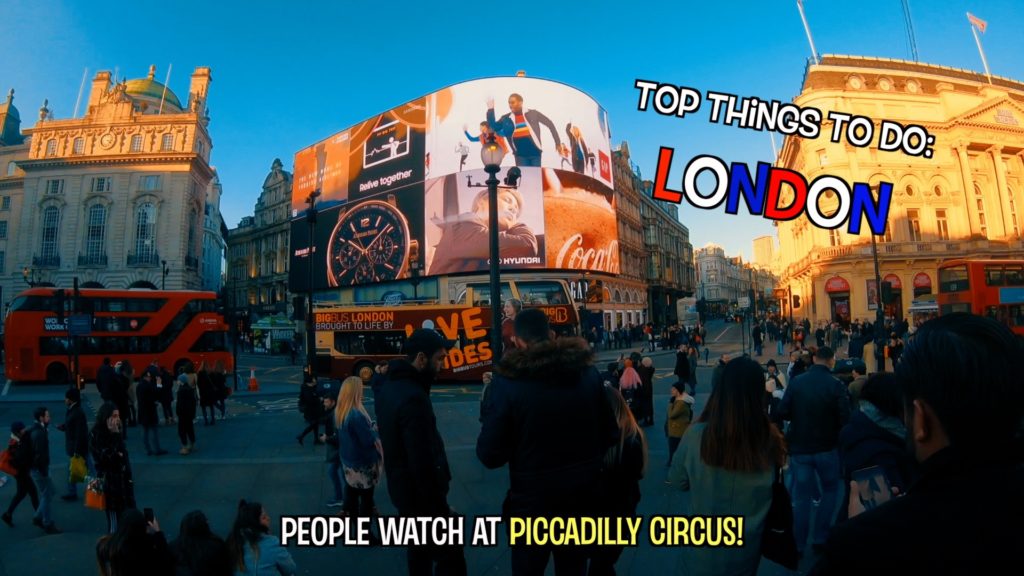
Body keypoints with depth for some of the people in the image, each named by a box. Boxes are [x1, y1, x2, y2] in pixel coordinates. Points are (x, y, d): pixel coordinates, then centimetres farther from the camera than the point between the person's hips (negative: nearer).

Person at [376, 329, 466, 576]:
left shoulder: (388, 388, 4)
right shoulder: (413, 398, -27)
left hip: (401, 488, 10)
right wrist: (441, 506, -19)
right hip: (420, 494, -10)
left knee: (419, 551, 22)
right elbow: (423, 462, -27)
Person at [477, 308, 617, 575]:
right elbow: (610, 434, 3)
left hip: (532, 502, -3)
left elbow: (490, 455, -16)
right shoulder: (588, 373, -7)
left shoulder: (507, 382, -19)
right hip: (583, 497, 4)